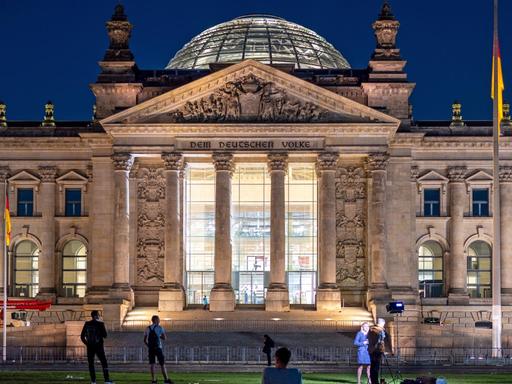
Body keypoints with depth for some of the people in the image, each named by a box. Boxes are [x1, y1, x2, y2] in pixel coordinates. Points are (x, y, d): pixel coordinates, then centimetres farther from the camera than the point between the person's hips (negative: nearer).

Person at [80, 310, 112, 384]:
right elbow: (105, 335, -3)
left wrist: (87, 343, 13)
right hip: (98, 347, -2)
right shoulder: (100, 324, -7)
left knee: (91, 364, 7)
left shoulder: (87, 324, 2)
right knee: (104, 363, 3)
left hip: (90, 347, 2)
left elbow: (82, 336, 3)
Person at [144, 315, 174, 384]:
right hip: (158, 347, -4)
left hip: (150, 348, 4)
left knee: (151, 364, 4)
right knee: (162, 364, 3)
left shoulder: (147, 329, 8)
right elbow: (164, 338, -3)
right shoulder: (159, 328, -3)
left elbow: (145, 340, 9)